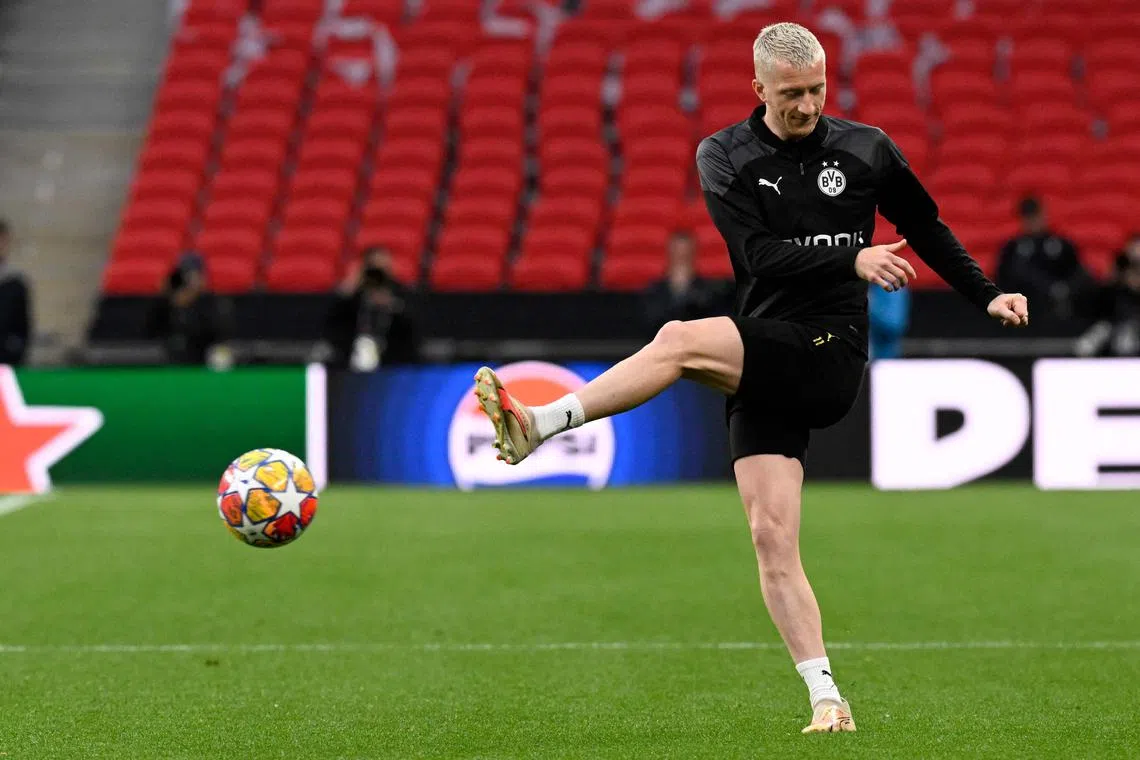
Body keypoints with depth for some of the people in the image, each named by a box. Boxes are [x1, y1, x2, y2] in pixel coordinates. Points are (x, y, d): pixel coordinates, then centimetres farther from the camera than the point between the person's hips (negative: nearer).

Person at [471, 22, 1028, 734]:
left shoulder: (866, 149, 9)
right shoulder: (725, 156, 7)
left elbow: (927, 228, 25)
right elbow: (761, 255, -7)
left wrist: (989, 295, 21)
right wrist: (852, 259, -18)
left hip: (829, 355, -3)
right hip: (764, 372, 3)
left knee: (680, 341, -28)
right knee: (772, 539, -8)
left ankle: (537, 425, -29)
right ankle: (827, 699, -7)